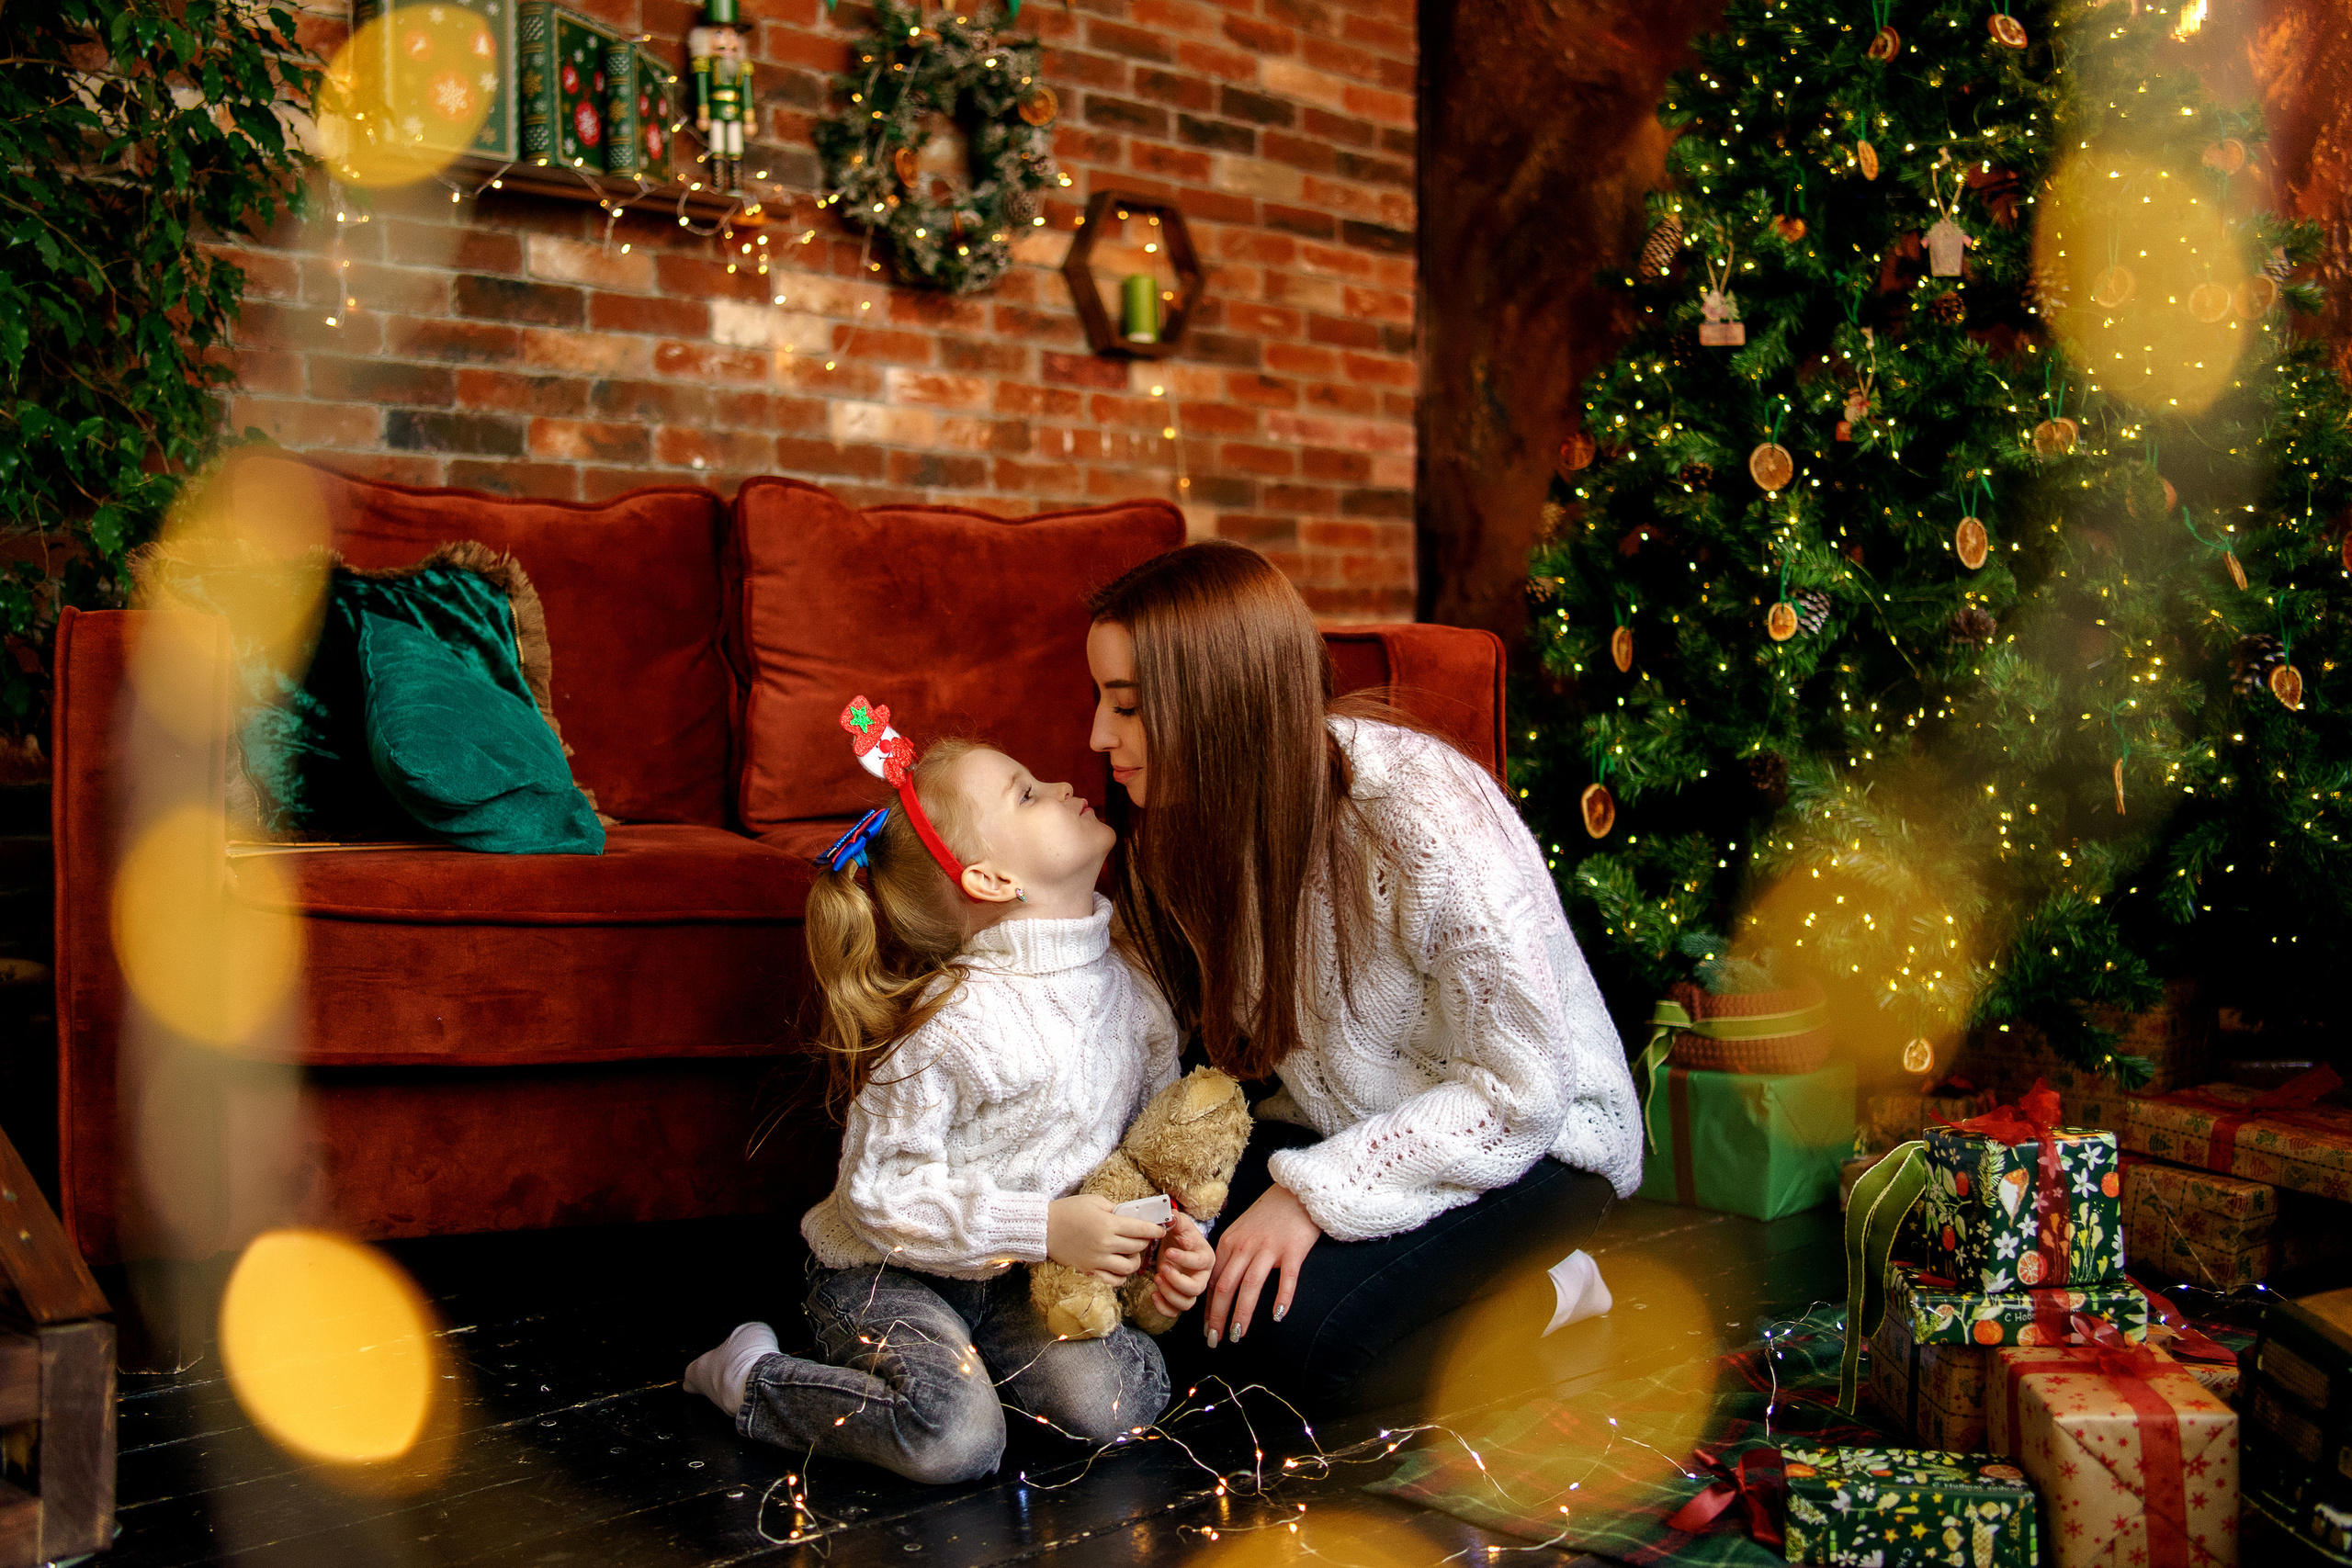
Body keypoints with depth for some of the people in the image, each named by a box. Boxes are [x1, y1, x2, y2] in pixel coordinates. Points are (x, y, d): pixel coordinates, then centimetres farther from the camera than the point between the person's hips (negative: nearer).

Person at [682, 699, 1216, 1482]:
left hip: (1019, 1278, 6)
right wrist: (1043, 1227, -27)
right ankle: (750, 1377, -1)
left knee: (1118, 1401, -16)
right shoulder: (960, 1026, -26)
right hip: (889, 1273, -6)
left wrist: (1174, 1232, -10)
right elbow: (878, 1196, -22)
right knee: (954, 1440, -26)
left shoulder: (1134, 986, -3)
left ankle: (970, 1351, 11)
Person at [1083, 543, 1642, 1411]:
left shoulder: (1421, 812, -29)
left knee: (1289, 1336, -28)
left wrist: (1317, 1193, -26)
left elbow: (1524, 1090, -24)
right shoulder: (1202, 816, -6)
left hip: (1539, 1140, -6)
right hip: (1347, 1127, 7)